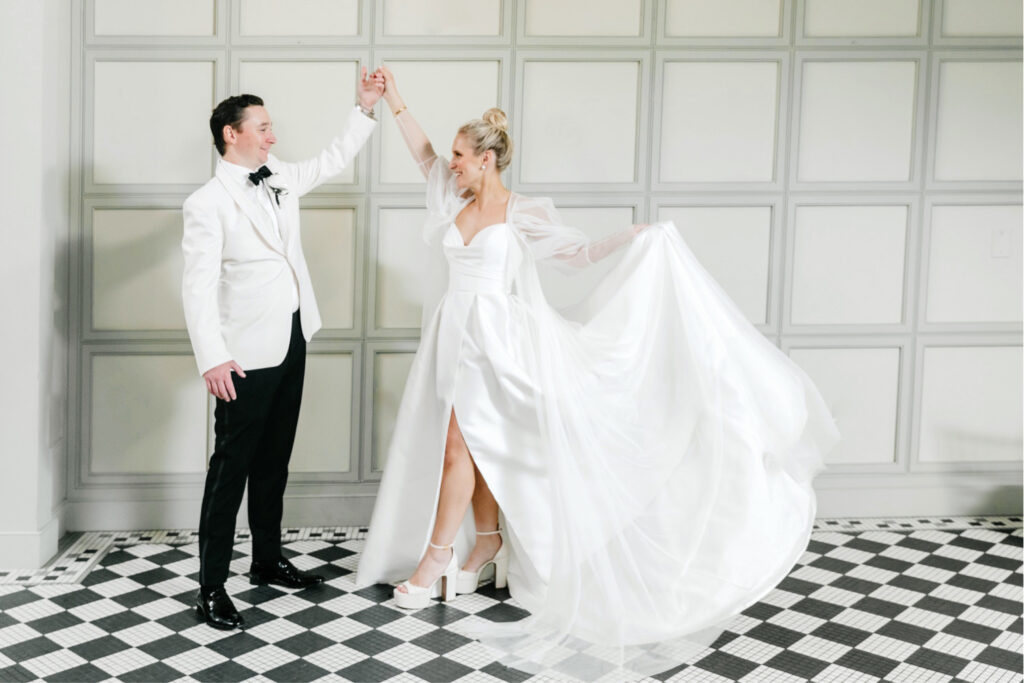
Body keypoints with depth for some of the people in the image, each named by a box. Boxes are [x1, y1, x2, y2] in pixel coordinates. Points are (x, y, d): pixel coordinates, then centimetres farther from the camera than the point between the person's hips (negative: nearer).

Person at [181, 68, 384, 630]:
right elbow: (199, 286, -20)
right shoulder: (208, 203, -13)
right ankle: (211, 587, 6)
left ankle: (267, 559, 31)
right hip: (247, 353, -8)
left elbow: (332, 161, 24)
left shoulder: (279, 179, 9)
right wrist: (211, 357, -27)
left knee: (274, 458, 17)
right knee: (232, 465, -2)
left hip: (291, 341, 8)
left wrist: (364, 108, 17)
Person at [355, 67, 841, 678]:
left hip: (496, 341, -6)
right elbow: (423, 152, 15)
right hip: (454, 337, 6)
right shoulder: (456, 201, 9)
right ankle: (486, 546, 23)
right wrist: (394, 100, 11)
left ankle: (435, 558, 2)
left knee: (459, 445, -8)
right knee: (474, 448, 10)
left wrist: (636, 238, -10)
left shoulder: (523, 215, -6)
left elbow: (579, 252, 0)